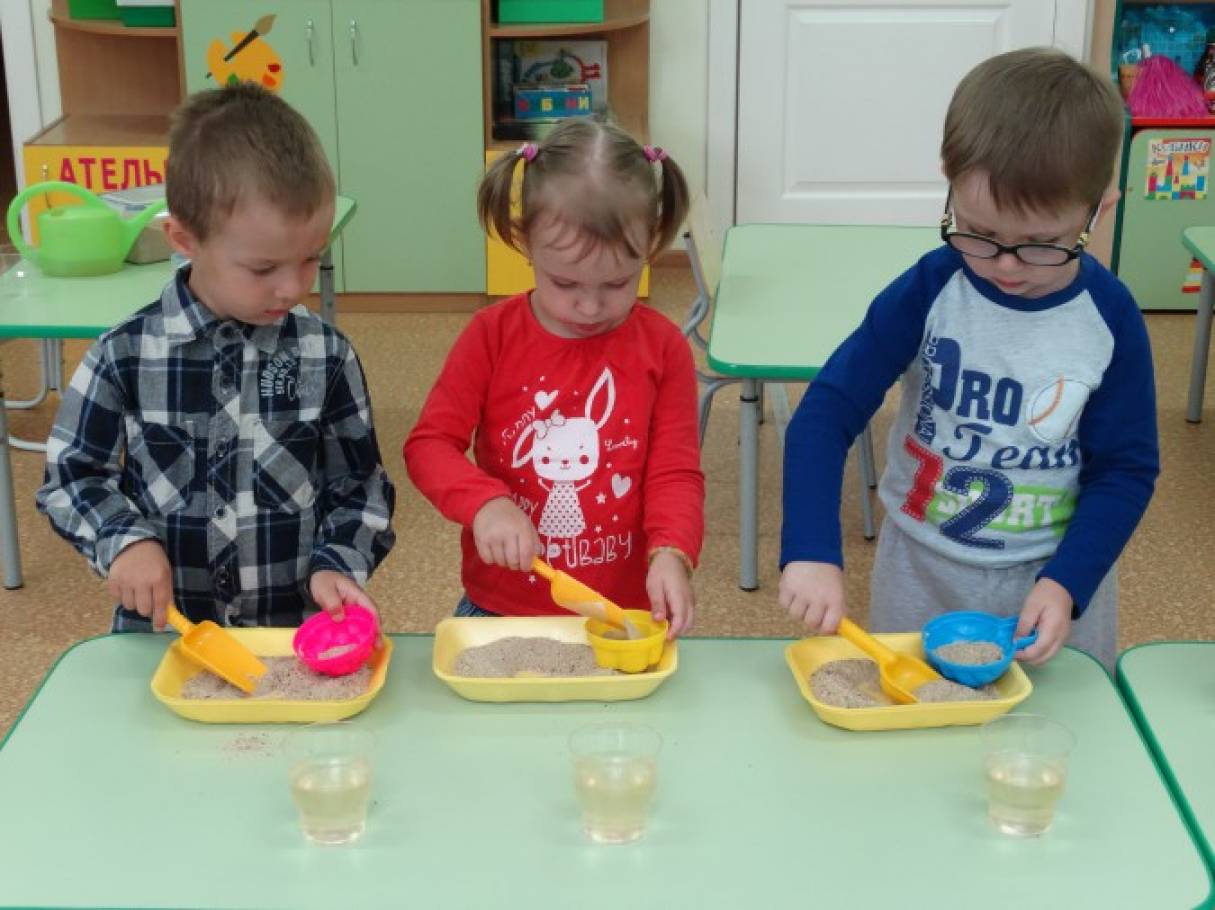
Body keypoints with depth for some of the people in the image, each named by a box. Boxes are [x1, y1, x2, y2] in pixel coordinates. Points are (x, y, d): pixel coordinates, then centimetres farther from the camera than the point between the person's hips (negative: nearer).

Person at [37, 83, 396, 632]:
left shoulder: (325, 355, -2)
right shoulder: (126, 356, -4)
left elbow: (358, 485, 6)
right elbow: (71, 474, 5)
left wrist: (338, 565, -10)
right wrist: (122, 540, -12)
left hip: (300, 634, -3)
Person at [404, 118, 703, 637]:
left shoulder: (662, 347, -4)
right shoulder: (493, 335, -4)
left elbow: (676, 473, -5)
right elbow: (429, 444, -5)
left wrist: (671, 554, -25)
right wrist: (485, 503, -25)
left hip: (622, 613, 1)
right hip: (498, 610, -1)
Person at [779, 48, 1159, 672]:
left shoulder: (1110, 319, -15)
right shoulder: (927, 292, -17)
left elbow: (1126, 469, -8)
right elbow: (826, 415, -19)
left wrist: (1067, 583, -21)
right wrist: (810, 552, -30)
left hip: (1055, 578, 0)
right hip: (923, 570, 0)